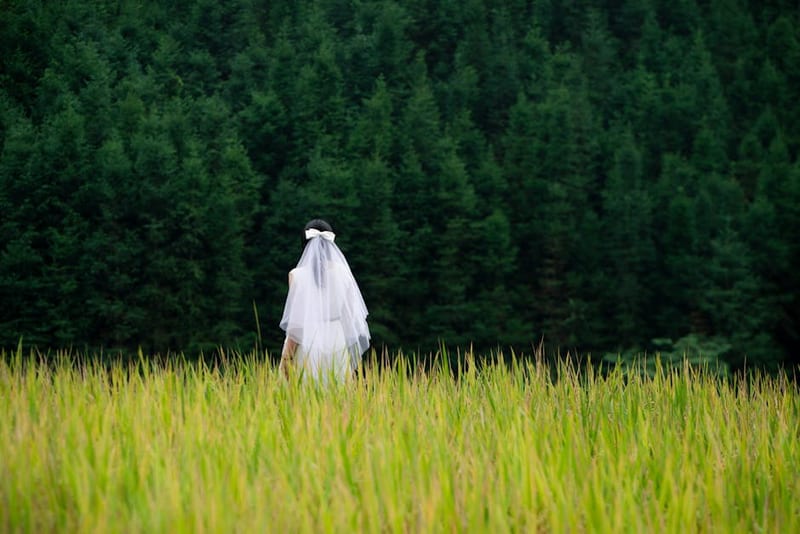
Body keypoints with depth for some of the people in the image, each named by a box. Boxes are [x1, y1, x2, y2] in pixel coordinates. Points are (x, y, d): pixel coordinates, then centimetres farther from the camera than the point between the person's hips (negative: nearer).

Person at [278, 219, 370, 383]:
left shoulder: (297, 275, -7)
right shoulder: (342, 271, 1)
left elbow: (296, 320, -9)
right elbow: (352, 312, 4)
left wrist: (287, 355, -3)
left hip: (309, 344, -3)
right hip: (338, 343, 3)